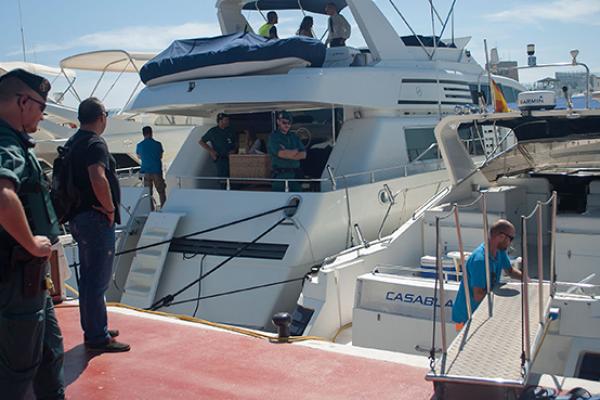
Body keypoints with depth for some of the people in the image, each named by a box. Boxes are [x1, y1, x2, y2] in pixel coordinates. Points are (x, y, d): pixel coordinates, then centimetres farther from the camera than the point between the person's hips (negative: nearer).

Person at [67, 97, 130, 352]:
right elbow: (98, 180, -32)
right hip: (96, 219, -10)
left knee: (88, 278, 18)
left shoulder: (72, 143, 13)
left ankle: (93, 330, 29)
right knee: (97, 281, -3)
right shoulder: (95, 143, -16)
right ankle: (97, 338, 5)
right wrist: (110, 209, -19)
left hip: (78, 217, 10)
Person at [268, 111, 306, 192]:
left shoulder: (294, 137, 17)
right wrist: (295, 151, 0)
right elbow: (281, 153, -15)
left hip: (295, 175, 5)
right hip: (280, 175, -5)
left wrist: (287, 154, -7)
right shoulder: (274, 137, 1)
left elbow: (303, 155, 7)